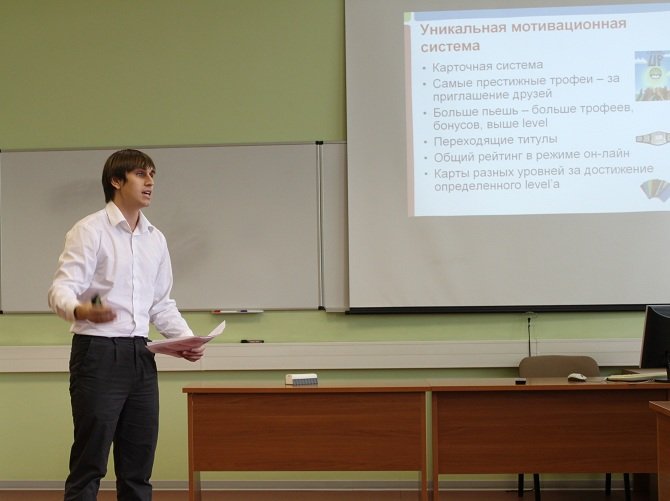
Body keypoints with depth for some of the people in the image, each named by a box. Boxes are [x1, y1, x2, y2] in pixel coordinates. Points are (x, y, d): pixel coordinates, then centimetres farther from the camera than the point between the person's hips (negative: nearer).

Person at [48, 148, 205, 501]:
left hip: (139, 355, 6)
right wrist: (81, 310, -38)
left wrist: (188, 338, 1)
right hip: (98, 352, -6)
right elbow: (61, 289, -16)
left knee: (139, 462, 9)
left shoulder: (155, 239, 13)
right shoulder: (90, 230, -6)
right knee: (90, 462, -4)